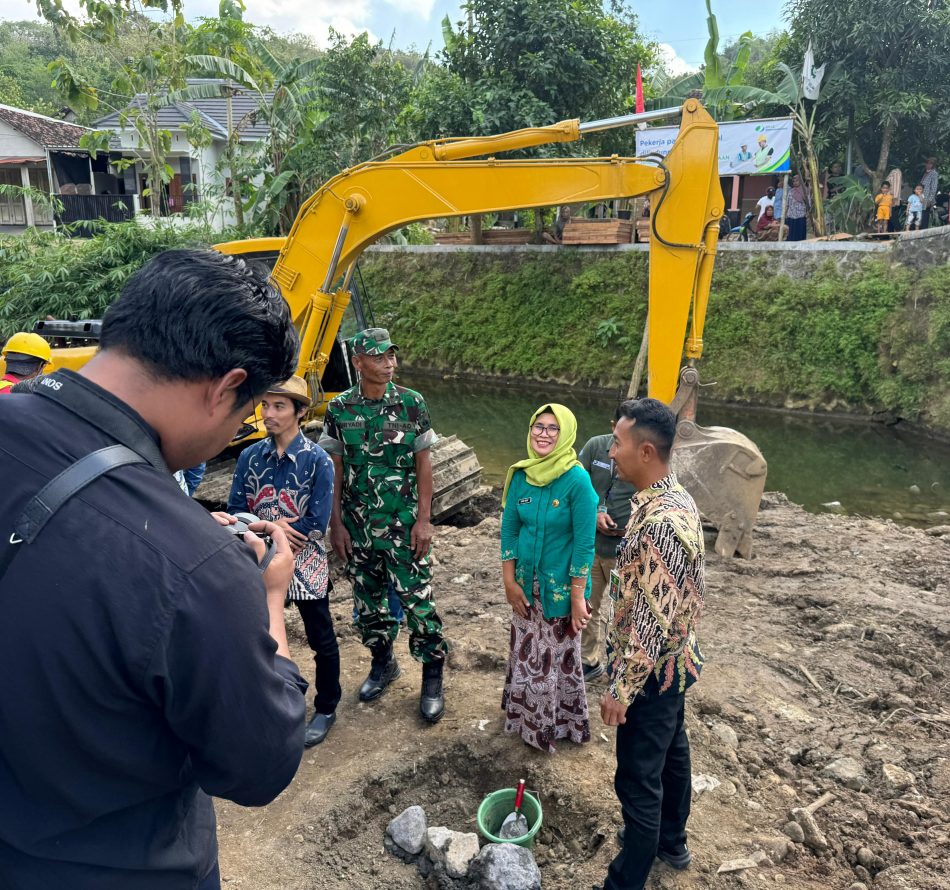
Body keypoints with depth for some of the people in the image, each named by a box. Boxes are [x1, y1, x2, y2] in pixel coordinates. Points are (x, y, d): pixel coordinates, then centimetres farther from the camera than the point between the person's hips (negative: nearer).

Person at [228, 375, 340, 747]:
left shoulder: (317, 460, -15)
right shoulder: (250, 456, -4)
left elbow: (316, 524, -19)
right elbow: (234, 512, -3)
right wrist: (271, 527, -20)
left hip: (306, 565, -3)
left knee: (321, 640, 12)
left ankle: (326, 709, 32)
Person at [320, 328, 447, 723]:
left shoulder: (412, 403, -6)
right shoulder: (339, 409, -2)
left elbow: (423, 464, -3)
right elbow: (335, 470, 3)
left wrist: (424, 520, -7)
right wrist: (336, 524, 0)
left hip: (404, 523, -2)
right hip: (358, 526, 2)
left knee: (417, 598, 0)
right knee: (368, 598, 15)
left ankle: (433, 677, 17)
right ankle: (383, 663, 37)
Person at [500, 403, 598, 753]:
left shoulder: (577, 480, -20)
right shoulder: (520, 474, -5)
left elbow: (584, 544, -17)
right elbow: (509, 529, 1)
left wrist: (578, 598, -15)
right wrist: (510, 582, -1)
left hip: (561, 586, -5)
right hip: (526, 582, 5)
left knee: (560, 658, 13)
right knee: (525, 654, 20)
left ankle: (560, 724, 36)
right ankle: (526, 717, 43)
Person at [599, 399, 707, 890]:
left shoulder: (660, 521, -31)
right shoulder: (673, 498, 1)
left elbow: (652, 621, -29)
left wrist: (620, 689, -20)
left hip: (651, 671, -10)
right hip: (673, 662, 10)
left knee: (638, 780, 5)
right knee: (671, 751, 26)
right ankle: (671, 841, 48)